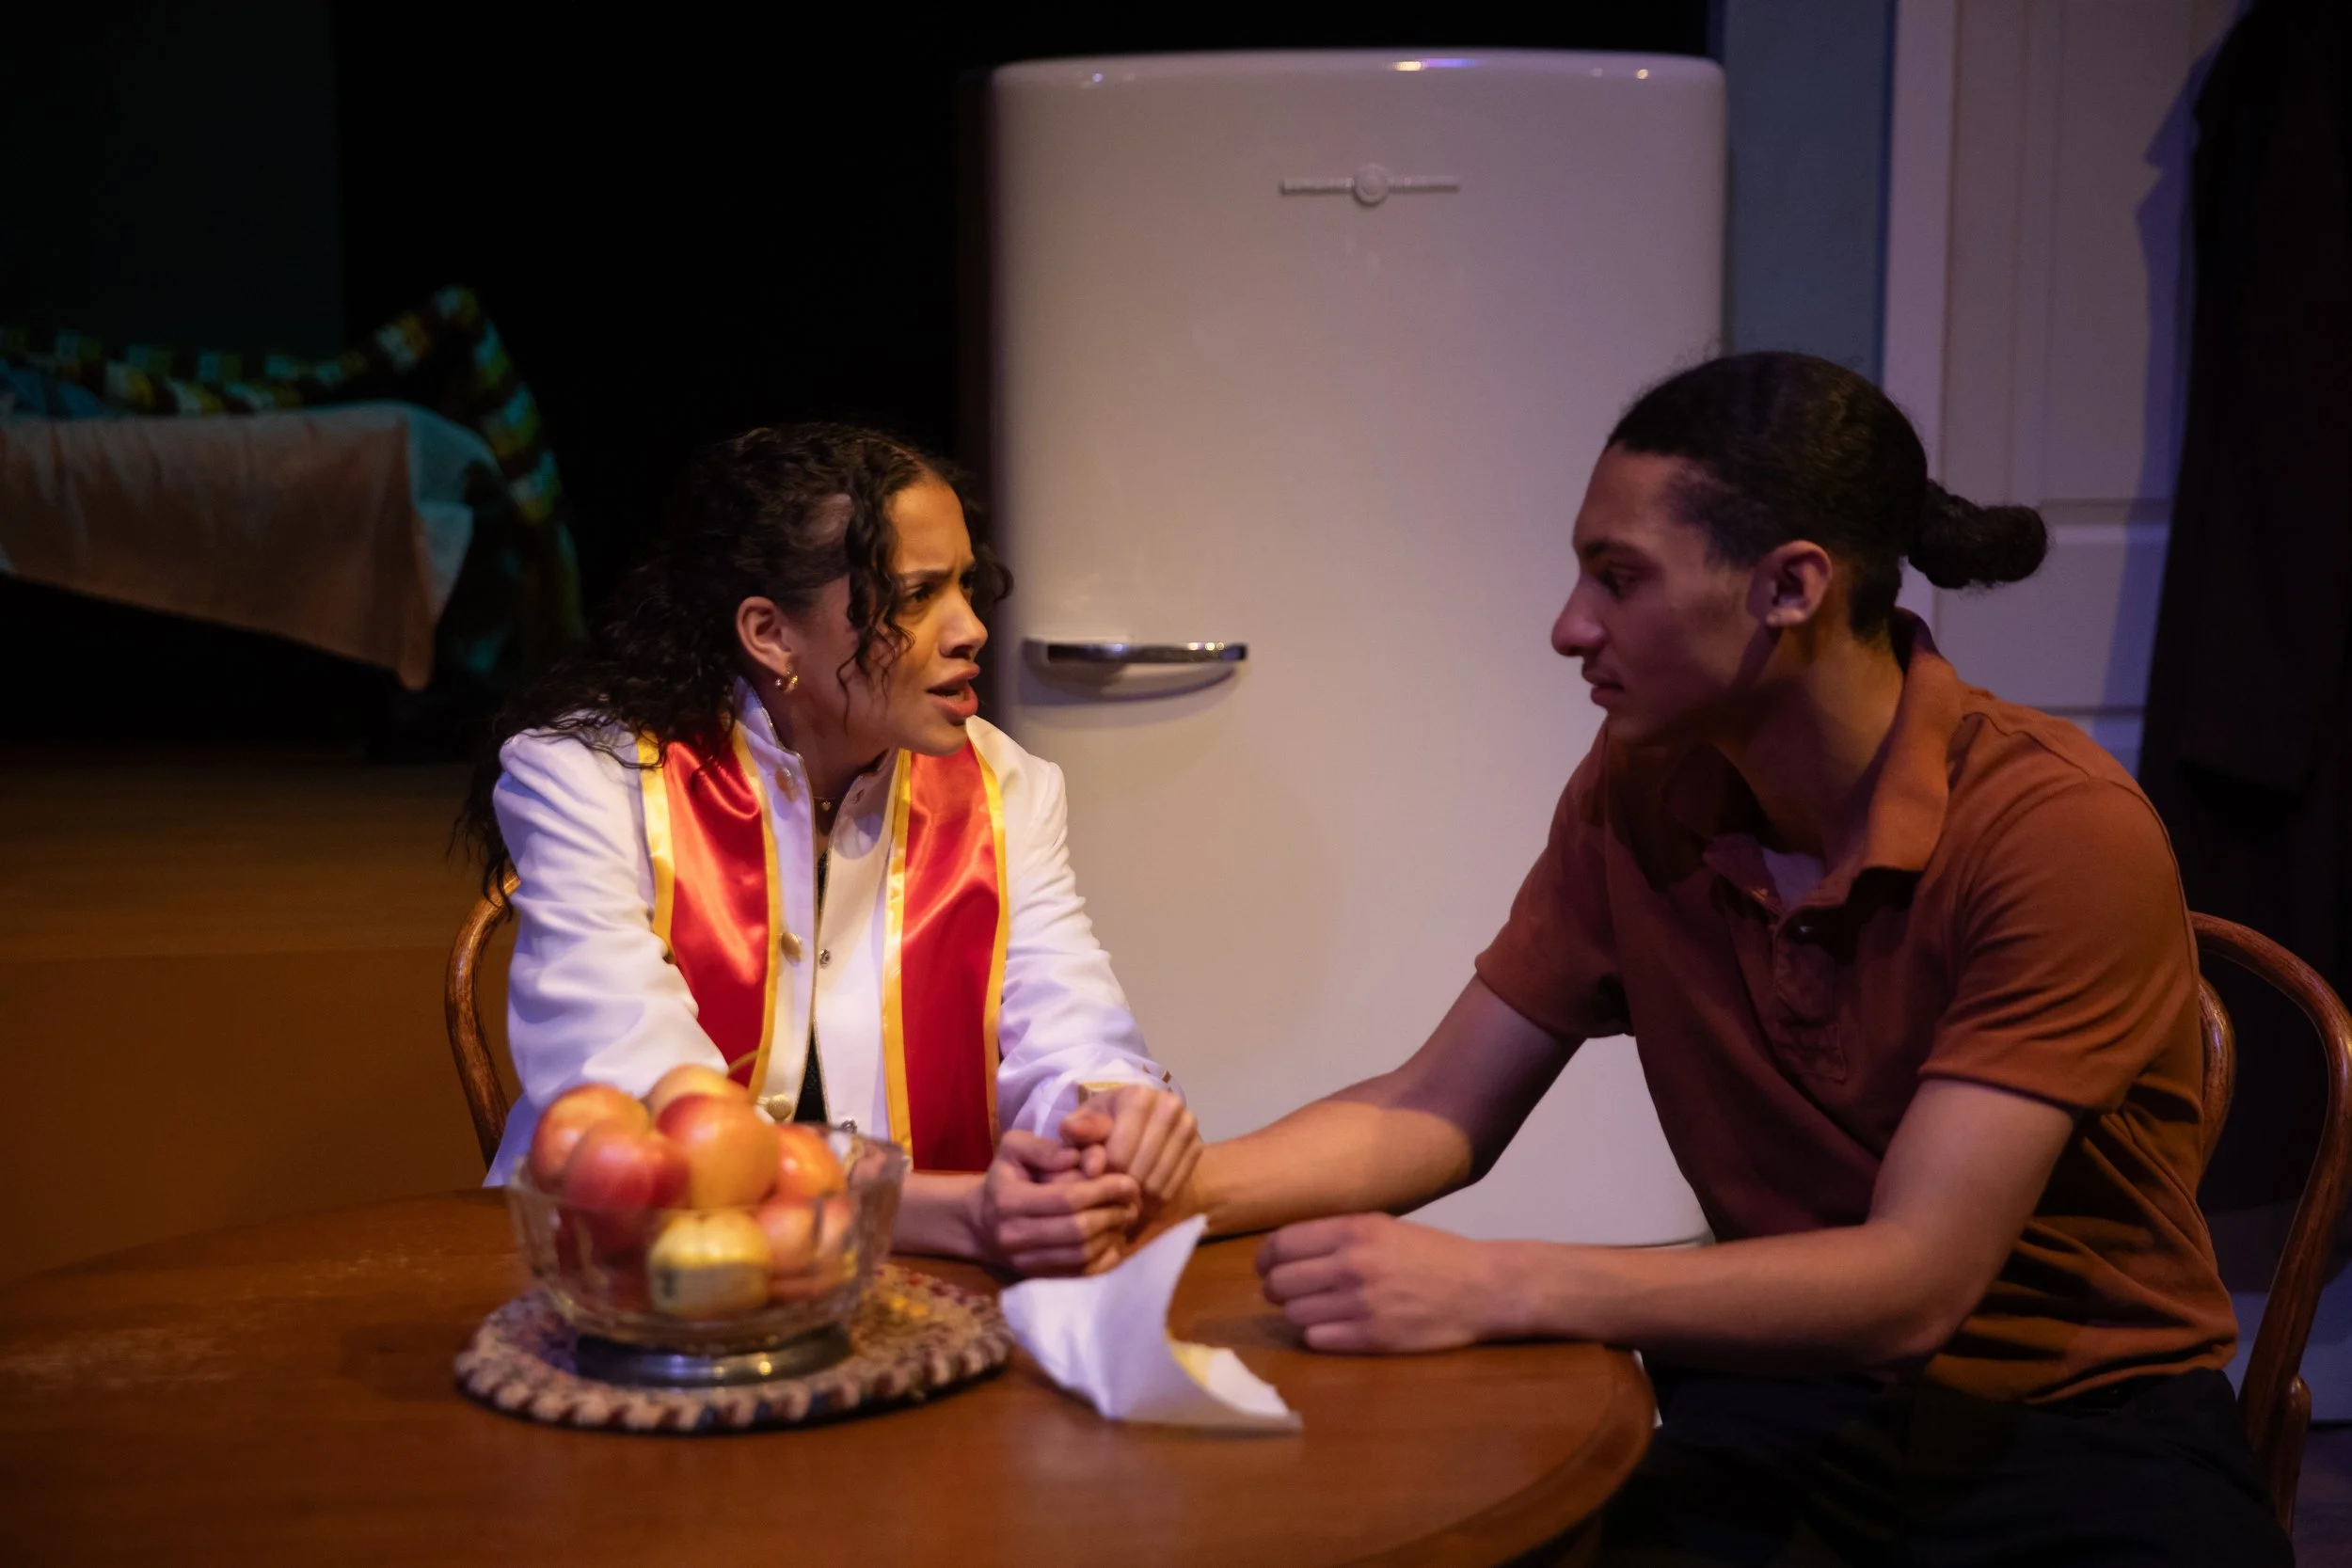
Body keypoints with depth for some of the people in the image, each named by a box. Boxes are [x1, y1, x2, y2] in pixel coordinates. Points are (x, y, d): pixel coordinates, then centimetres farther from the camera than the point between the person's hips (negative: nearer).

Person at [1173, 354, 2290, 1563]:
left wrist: (1490, 1289, -32)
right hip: (1791, 1395, 3)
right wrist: (1177, 1188, -16)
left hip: (2080, 1423, -2)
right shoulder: (1636, 795, -3)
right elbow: (1436, 1110, 2)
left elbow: (1911, 1284, -26)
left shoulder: (2061, 829, -20)